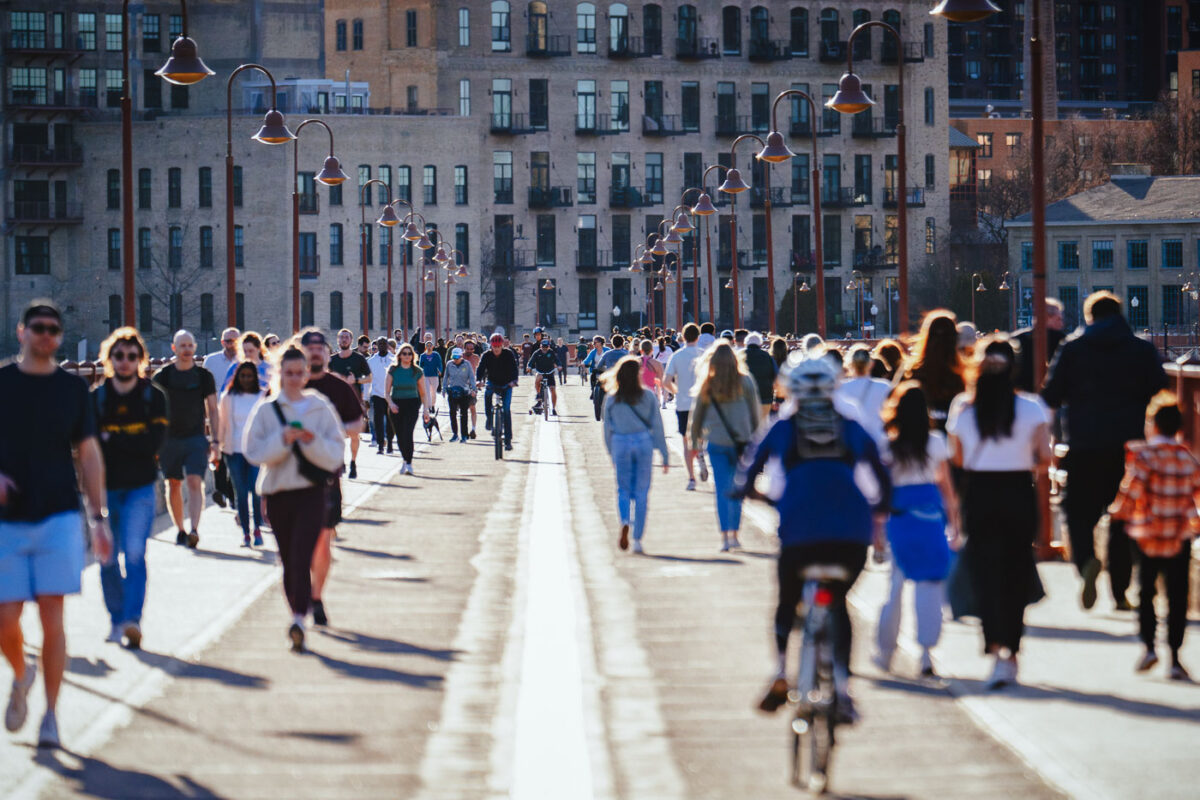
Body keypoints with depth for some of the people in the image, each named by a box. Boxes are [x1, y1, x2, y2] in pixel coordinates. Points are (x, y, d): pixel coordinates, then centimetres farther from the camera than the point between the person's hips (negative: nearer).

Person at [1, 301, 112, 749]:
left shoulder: (72, 389, 7)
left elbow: (89, 455, 11)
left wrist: (99, 517, 6)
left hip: (59, 517, 0)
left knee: (52, 619, -5)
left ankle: (50, 714, 4)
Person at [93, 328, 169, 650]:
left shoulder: (154, 397, 3)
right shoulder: (96, 397, 5)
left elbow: (153, 441, -9)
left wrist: (111, 439, -11)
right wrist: (131, 443, -12)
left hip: (140, 488, -2)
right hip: (105, 487, 2)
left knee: (135, 554, -14)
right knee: (108, 558, 4)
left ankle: (133, 620, -21)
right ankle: (117, 620, 18)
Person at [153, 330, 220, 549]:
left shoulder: (204, 376, 4)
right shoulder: (162, 376, 4)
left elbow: (213, 411, 7)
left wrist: (216, 441, 1)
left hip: (196, 438, -1)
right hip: (169, 438, 1)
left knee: (195, 482, -15)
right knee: (173, 485, 7)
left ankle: (194, 530, -24)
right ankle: (179, 530, 20)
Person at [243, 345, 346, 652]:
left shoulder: (321, 408, 7)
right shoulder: (266, 410, 6)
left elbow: (335, 453, 2)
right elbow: (254, 451, -3)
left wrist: (312, 442, -16)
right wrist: (283, 440, -17)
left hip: (311, 491, -2)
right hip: (277, 492, 2)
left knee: (301, 557, -17)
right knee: (289, 561, 8)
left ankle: (299, 619, -26)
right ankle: (298, 613, 24)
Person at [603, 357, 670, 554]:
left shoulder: (611, 399, 0)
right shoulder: (648, 396, -1)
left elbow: (607, 428, 5)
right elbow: (657, 426, 0)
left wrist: (611, 455, 17)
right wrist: (664, 454, 5)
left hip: (620, 444, 0)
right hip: (644, 443, 0)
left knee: (623, 489, 11)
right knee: (641, 492, 7)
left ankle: (624, 522, -20)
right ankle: (637, 539, 6)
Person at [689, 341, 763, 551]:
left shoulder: (706, 386, -2)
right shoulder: (744, 382, -4)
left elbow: (696, 416, 5)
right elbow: (755, 412, 2)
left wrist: (694, 442, 17)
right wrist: (754, 437, 15)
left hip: (716, 444, 0)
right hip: (741, 442, 0)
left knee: (722, 490, 4)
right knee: (736, 489, 11)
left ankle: (724, 536, -1)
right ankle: (734, 534, 12)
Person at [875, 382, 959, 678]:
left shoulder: (887, 445, -3)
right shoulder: (936, 442, -1)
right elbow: (946, 486, 3)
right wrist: (953, 523, 11)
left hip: (899, 517, 1)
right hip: (931, 515, -1)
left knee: (896, 584, 13)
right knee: (929, 585, 1)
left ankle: (886, 652, 22)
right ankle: (926, 653, -6)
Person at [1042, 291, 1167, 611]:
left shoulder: (1072, 348, 1)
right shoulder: (1143, 350, 3)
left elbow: (1051, 397, 1)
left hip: (1085, 448, -1)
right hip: (1130, 446, 1)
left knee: (1079, 512, 7)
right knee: (1124, 519, 10)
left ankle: (1087, 560, -24)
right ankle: (1120, 593, 9)